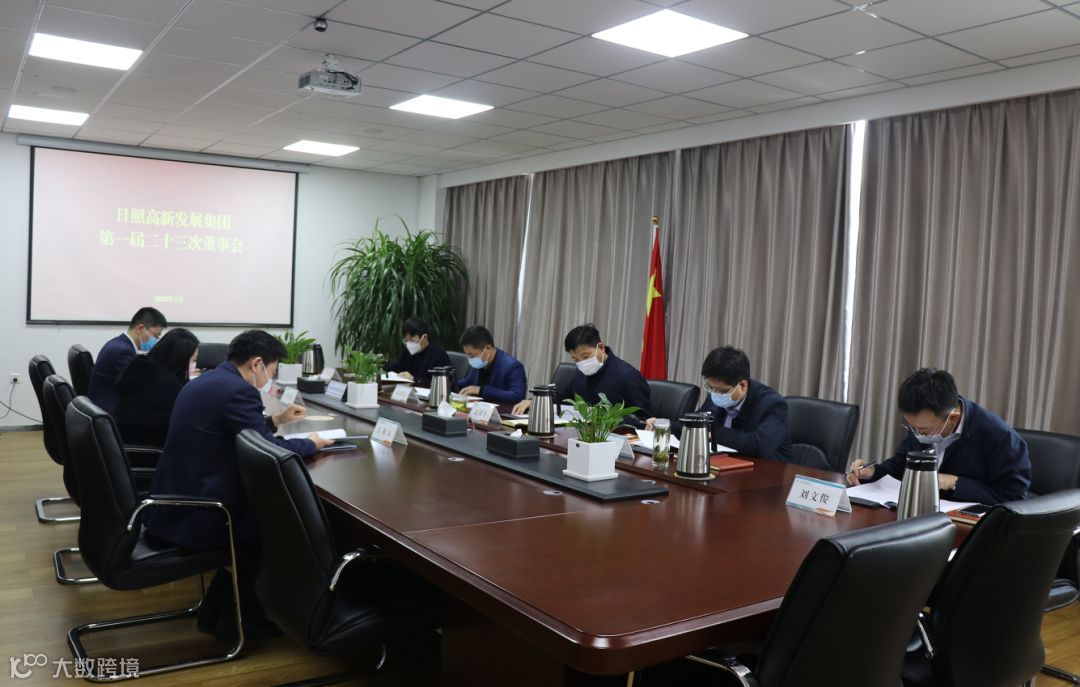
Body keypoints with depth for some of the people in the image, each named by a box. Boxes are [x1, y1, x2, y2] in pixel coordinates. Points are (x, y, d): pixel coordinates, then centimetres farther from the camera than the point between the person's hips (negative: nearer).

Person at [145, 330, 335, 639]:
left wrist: (275, 420, 27)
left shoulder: (206, 380, 13)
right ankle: (243, 616, 22)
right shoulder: (239, 390, -17)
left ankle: (218, 609, 28)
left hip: (172, 506, 9)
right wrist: (310, 444, -2)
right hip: (194, 515, -9)